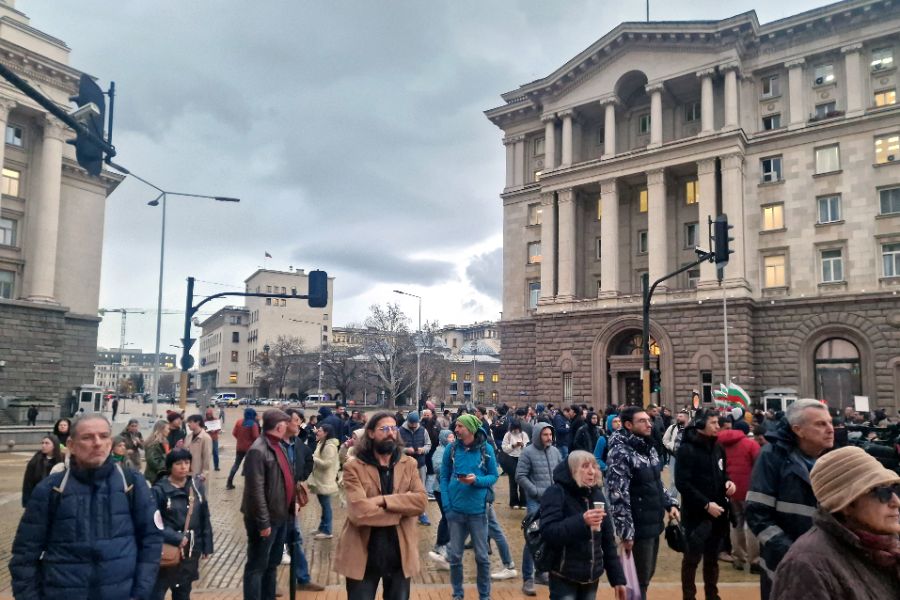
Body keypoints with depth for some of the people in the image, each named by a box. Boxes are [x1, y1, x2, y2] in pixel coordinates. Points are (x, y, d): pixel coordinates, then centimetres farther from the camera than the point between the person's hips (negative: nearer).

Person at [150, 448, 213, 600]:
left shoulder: (197, 486, 2)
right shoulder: (159, 490, -12)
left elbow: (205, 519, 8)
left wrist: (206, 545, 7)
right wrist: (176, 539, -20)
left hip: (191, 550, 5)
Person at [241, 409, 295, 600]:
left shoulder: (278, 446, 10)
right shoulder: (258, 450, -19)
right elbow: (256, 490, -22)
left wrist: (289, 507, 13)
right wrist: (263, 522, -22)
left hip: (281, 516, 9)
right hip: (266, 520, -9)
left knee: (272, 564, 20)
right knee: (257, 566, 3)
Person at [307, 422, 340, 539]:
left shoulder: (330, 446, -20)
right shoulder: (321, 444, 12)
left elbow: (327, 463, -25)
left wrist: (313, 458, -18)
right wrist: (313, 458, 4)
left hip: (325, 481, -10)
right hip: (320, 480, 10)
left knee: (326, 505, -2)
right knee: (323, 505, 18)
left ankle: (327, 531, 5)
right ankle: (322, 528, 28)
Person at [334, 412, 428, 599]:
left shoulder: (409, 464, 4)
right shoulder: (354, 468, -8)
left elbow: (421, 501, -11)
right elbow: (359, 512, -21)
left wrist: (384, 500, -21)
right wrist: (402, 510, -15)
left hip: (400, 554, 3)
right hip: (364, 555, -3)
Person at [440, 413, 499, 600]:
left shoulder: (486, 449, -5)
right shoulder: (451, 448, -2)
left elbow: (494, 476, 1)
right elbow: (444, 477, 2)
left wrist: (477, 480, -18)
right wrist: (446, 505, -7)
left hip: (477, 510, -1)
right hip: (455, 510, 1)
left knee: (482, 556, 9)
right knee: (455, 556, 10)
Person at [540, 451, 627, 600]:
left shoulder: (597, 495, 8)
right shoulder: (556, 493, -10)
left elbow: (608, 540, 11)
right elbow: (548, 533, -21)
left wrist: (618, 578, 9)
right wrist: (581, 521, -31)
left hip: (591, 578, 5)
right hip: (564, 578, -5)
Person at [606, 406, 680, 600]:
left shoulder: (649, 448, 10)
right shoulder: (620, 453, -19)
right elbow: (618, 496, -22)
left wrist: (670, 503, 10)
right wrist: (626, 532, -22)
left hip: (654, 523, 9)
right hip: (638, 527, -9)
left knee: (647, 574, 18)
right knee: (639, 579, 1)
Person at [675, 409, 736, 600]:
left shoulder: (717, 448, 7)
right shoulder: (687, 449, -14)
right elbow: (683, 483, -18)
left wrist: (728, 482, -2)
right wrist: (706, 504, -21)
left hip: (718, 512, 6)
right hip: (696, 513, -6)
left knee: (712, 558, 18)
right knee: (692, 558, 5)